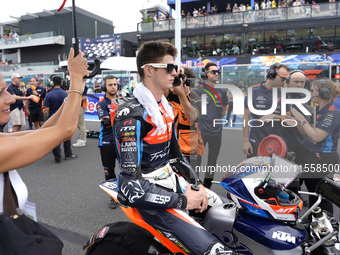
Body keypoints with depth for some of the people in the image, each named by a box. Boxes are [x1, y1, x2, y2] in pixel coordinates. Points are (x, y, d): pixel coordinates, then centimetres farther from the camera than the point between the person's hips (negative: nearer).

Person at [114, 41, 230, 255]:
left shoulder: (165, 108, 8)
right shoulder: (131, 117, -21)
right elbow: (132, 186, -24)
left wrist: (196, 183, 4)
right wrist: (182, 201, -18)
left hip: (171, 179, 9)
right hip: (147, 195, -8)